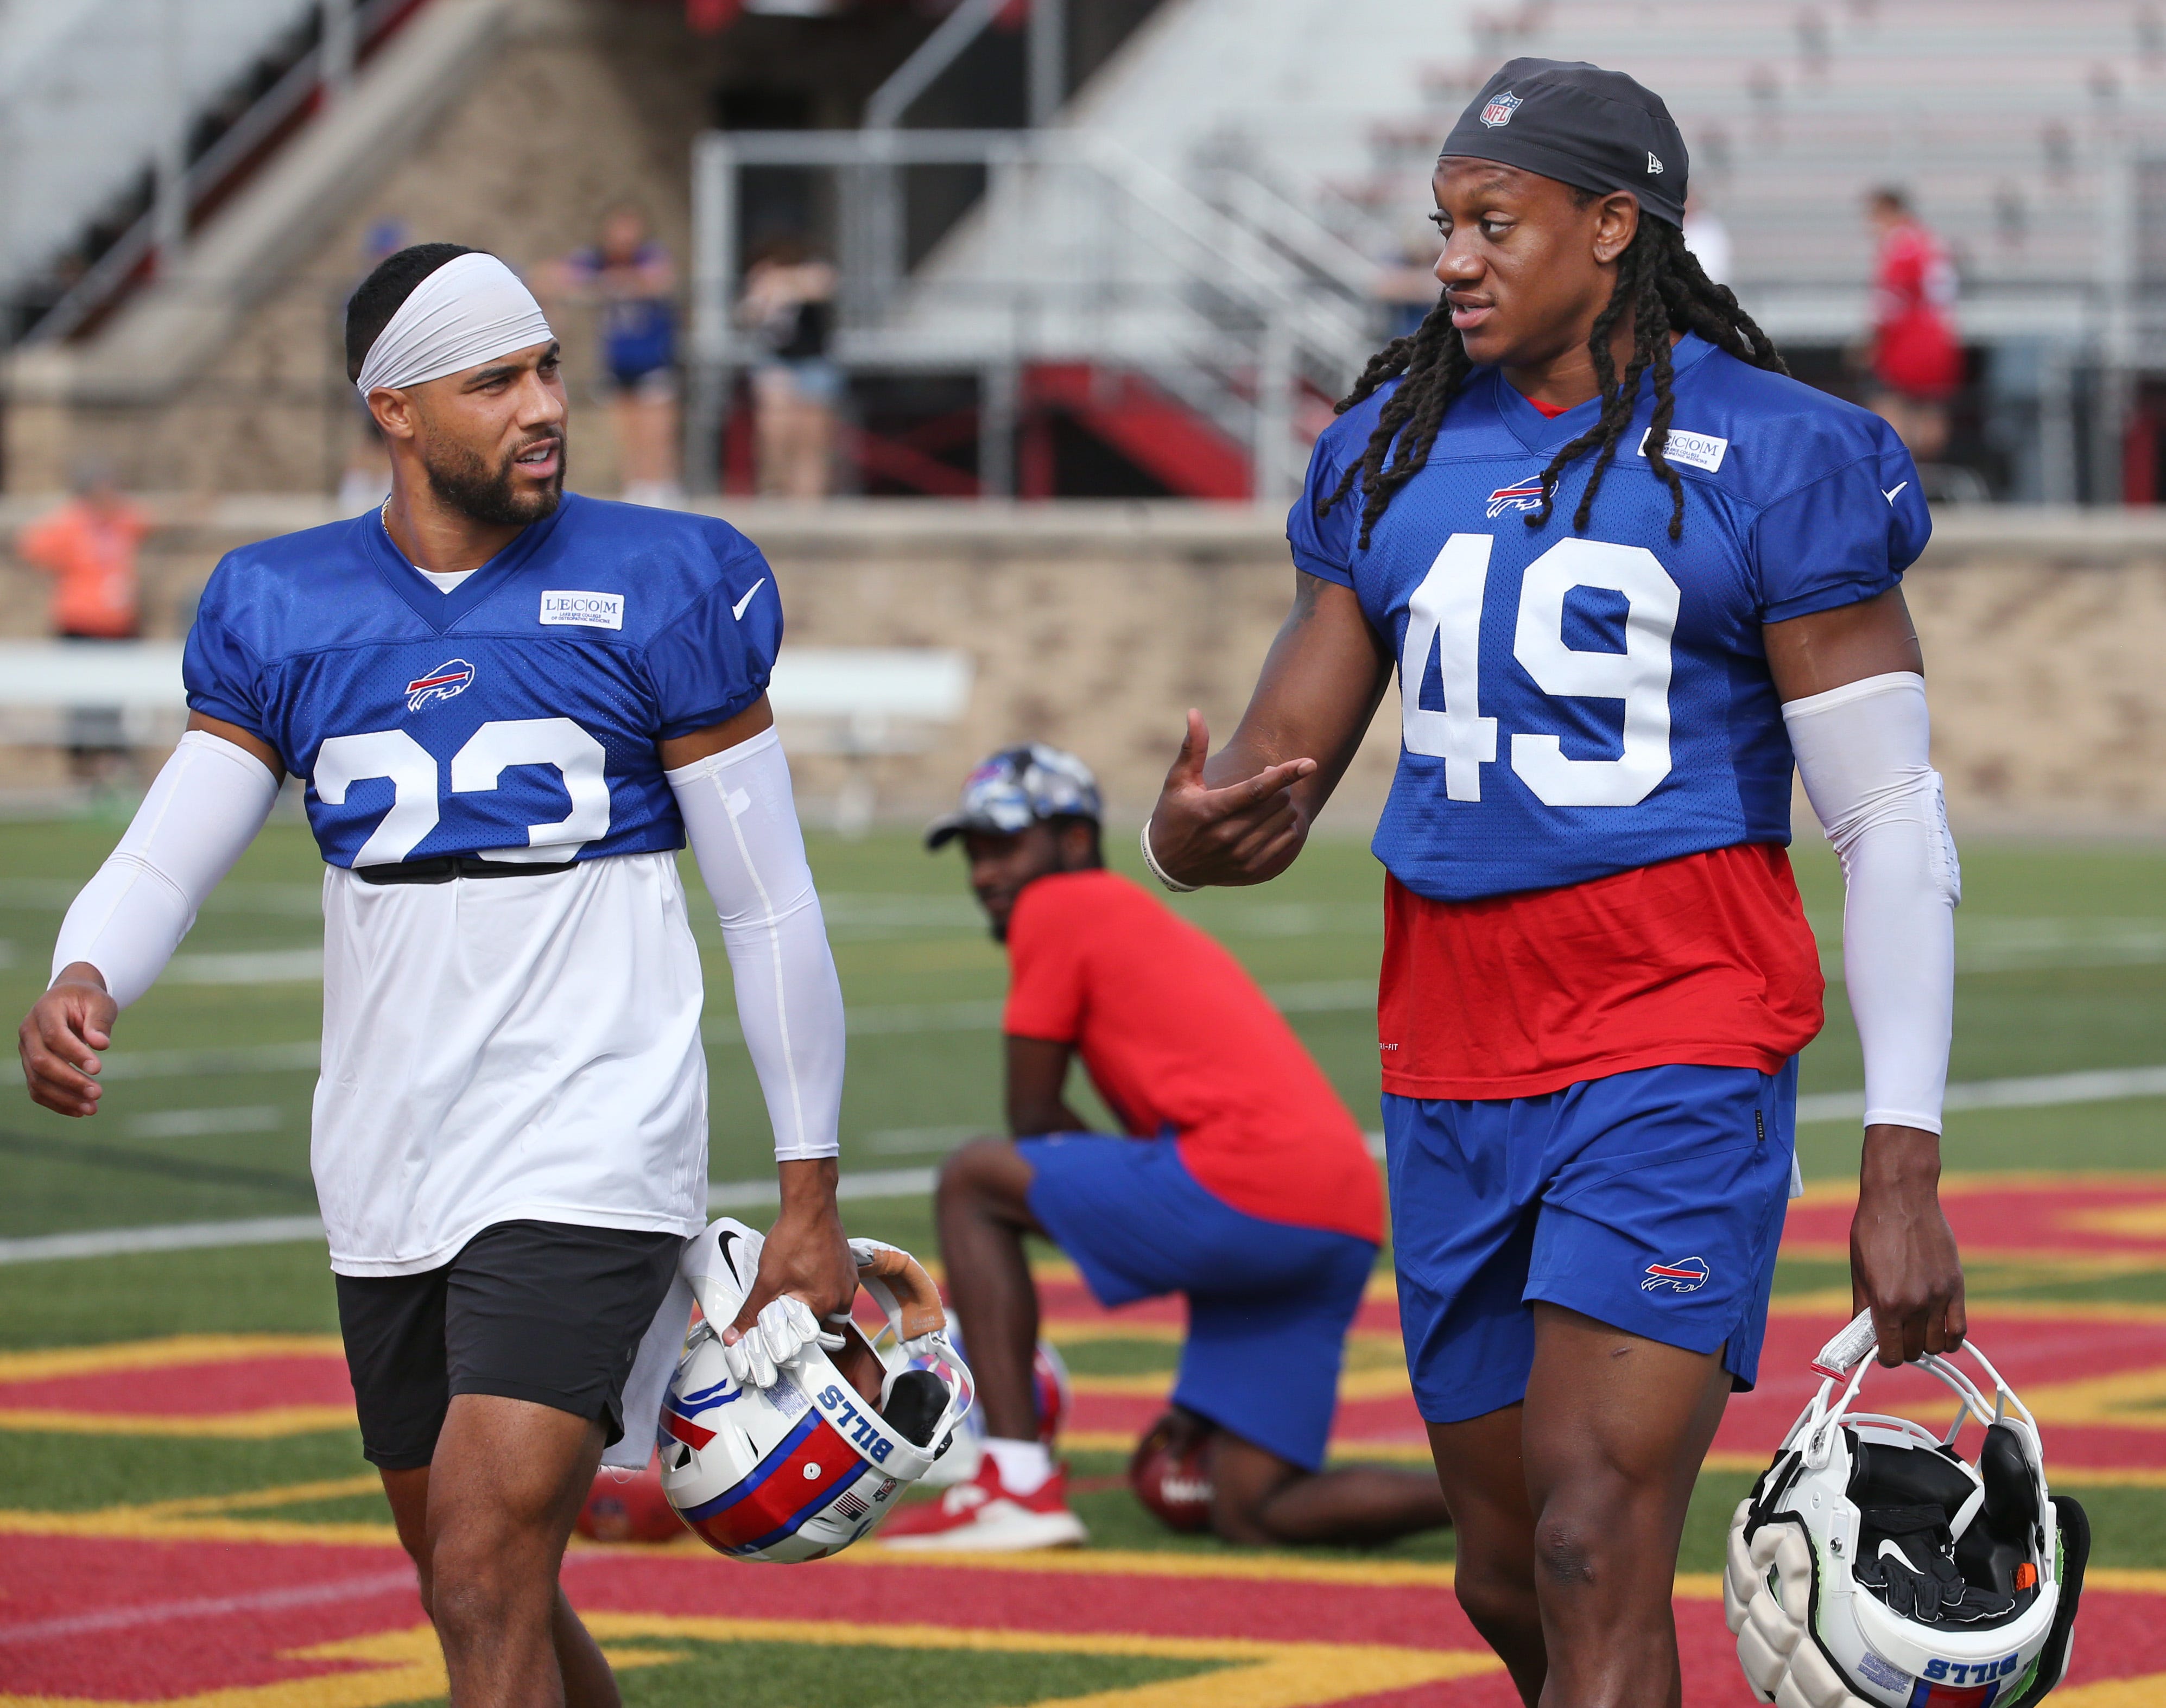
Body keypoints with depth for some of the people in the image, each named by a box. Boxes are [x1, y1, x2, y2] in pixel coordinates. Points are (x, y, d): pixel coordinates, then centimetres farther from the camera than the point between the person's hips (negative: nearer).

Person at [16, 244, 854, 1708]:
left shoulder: (660, 592, -3)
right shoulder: (281, 612, 6)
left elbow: (772, 911, 0)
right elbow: (164, 860, 2)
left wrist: (812, 1199, 0)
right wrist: (83, 985, -22)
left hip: (585, 1158, -5)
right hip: (390, 1173, 5)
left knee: (487, 1584, -17)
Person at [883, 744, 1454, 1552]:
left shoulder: (1056, 908, 6)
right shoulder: (1157, 926, 31)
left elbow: (1035, 1121, 7)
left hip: (1248, 1192, -8)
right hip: (1348, 1221, 8)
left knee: (972, 1183, 8)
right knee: (1254, 1515, 9)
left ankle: (1019, 1485, -2)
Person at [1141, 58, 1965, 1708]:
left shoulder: (1766, 461, -5)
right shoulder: (1394, 454, 11)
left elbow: (1895, 826, -6)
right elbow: (1284, 766, 11)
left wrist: (1905, 1169, -13)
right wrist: (1197, 831, -15)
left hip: (1675, 1051, -6)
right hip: (1453, 1063, 6)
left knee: (1595, 1559, -16)